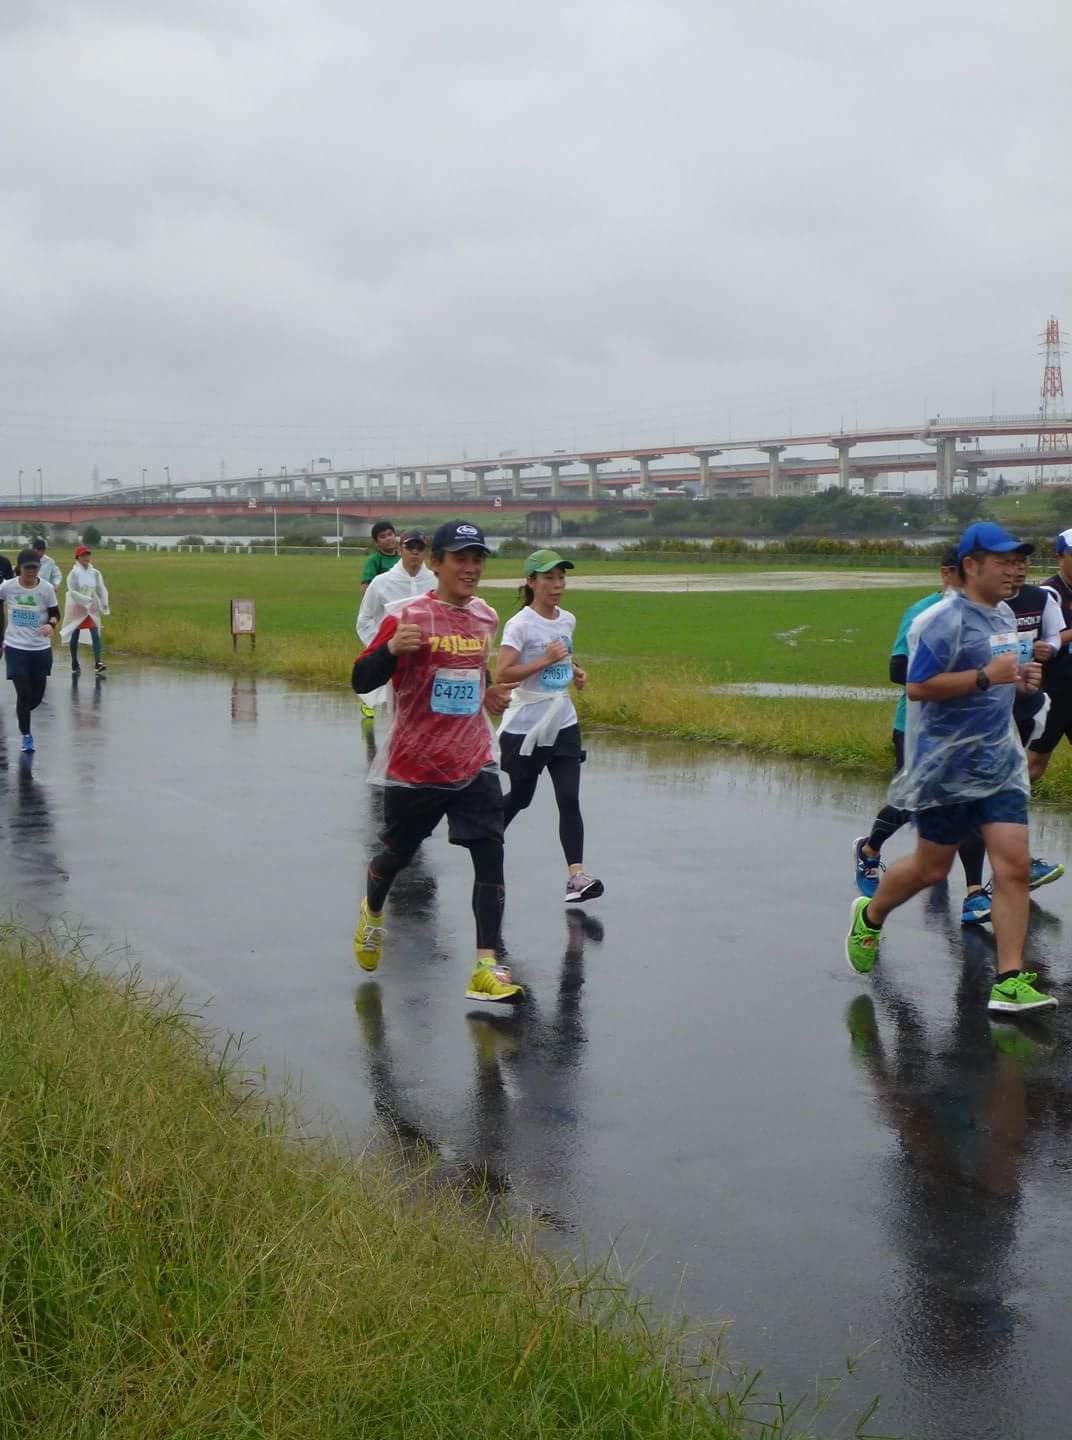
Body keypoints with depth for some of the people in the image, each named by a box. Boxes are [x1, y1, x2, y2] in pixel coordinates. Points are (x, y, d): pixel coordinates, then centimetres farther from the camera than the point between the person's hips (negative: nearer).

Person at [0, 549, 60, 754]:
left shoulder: (46, 588, -8)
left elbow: (55, 614, 0)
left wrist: (51, 624, -23)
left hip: (40, 648, 1)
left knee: (37, 696, 8)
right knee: (23, 693, -7)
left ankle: (21, 713, 41)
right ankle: (26, 736, 8)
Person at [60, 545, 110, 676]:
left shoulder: (95, 573, 2)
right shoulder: (74, 573, -10)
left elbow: (101, 590, 5)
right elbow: (73, 592, -17)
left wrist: (104, 605, -7)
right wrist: (87, 600, -25)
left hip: (92, 608, 2)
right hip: (77, 607, -2)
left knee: (95, 633, -13)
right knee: (75, 634, 9)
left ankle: (98, 662, -22)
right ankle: (74, 663, 22)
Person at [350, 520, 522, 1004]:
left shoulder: (485, 616, 6)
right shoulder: (408, 618, -13)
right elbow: (361, 681, -16)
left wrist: (488, 694, 9)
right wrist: (390, 649, -34)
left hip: (474, 763, 4)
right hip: (414, 765, -4)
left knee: (490, 855, -10)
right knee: (397, 854, 15)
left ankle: (486, 967, -9)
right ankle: (372, 912, 48)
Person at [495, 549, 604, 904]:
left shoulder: (568, 620, 7)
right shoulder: (521, 624, -14)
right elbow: (502, 673, -22)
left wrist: (574, 670, 8)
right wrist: (545, 661, -26)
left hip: (563, 725, 5)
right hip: (525, 729, -5)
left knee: (569, 800, -7)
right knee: (521, 798, 11)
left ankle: (576, 875, -11)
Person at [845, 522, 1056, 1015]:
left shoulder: (1004, 616, 13)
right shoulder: (946, 619, -15)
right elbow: (917, 687, -20)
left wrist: (1021, 678, 8)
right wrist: (985, 676, -26)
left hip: (1000, 766, 7)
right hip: (946, 768, -7)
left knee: (1013, 865, -5)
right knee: (931, 868, 6)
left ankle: (1009, 982, -3)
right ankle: (869, 916, 36)